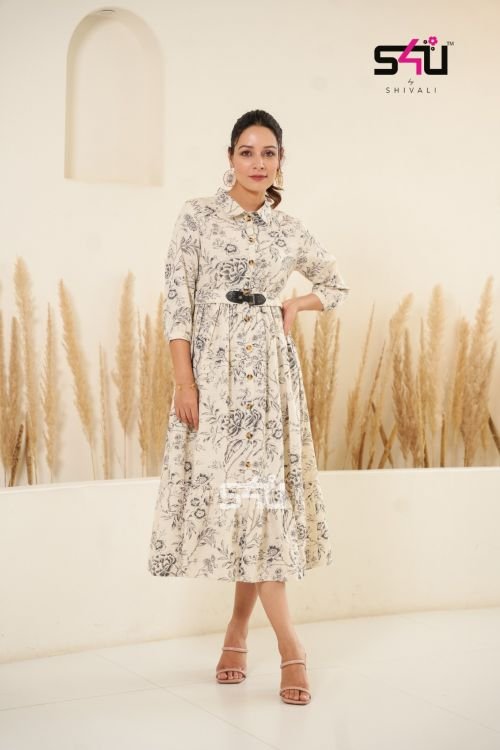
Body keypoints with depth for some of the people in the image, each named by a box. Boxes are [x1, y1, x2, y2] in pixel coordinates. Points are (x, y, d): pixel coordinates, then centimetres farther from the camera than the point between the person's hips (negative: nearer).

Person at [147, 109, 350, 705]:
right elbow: (177, 300, -4)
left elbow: (336, 285, 24)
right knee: (233, 486, -5)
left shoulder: (289, 230, 10)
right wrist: (184, 382, -11)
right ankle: (289, 646, 1)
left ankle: (239, 628, 16)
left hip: (271, 366, 3)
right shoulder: (197, 216, 1)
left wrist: (293, 306, 6)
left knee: (262, 489, 0)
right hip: (215, 367, -3)